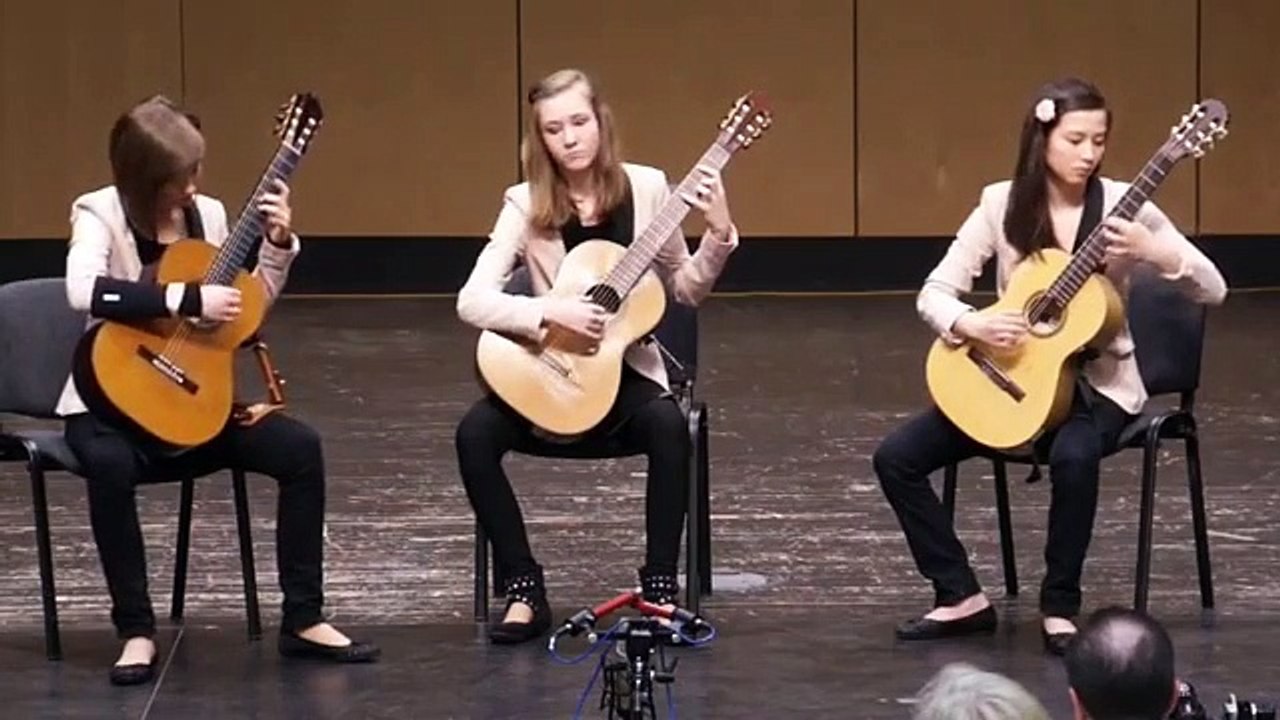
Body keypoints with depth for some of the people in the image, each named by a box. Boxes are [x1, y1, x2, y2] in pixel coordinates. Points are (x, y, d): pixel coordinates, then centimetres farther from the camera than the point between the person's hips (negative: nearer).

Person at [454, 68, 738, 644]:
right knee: (476, 432, -28)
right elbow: (471, 301, -15)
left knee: (667, 424, -33)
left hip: (625, 370, 0)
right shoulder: (527, 204, -6)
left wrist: (718, 235, -13)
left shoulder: (645, 188, -2)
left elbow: (686, 290, 4)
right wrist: (550, 311, -28)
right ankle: (525, 591, -15)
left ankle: (660, 585, -19)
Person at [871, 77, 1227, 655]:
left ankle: (1059, 608, -18)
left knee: (1073, 456, -38)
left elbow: (1213, 290, -12)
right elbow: (933, 293, -2)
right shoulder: (1003, 203, -3)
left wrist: (1152, 251, -29)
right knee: (896, 456, -11)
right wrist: (971, 326, -23)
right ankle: (961, 597, 1)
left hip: (1097, 381, -3)